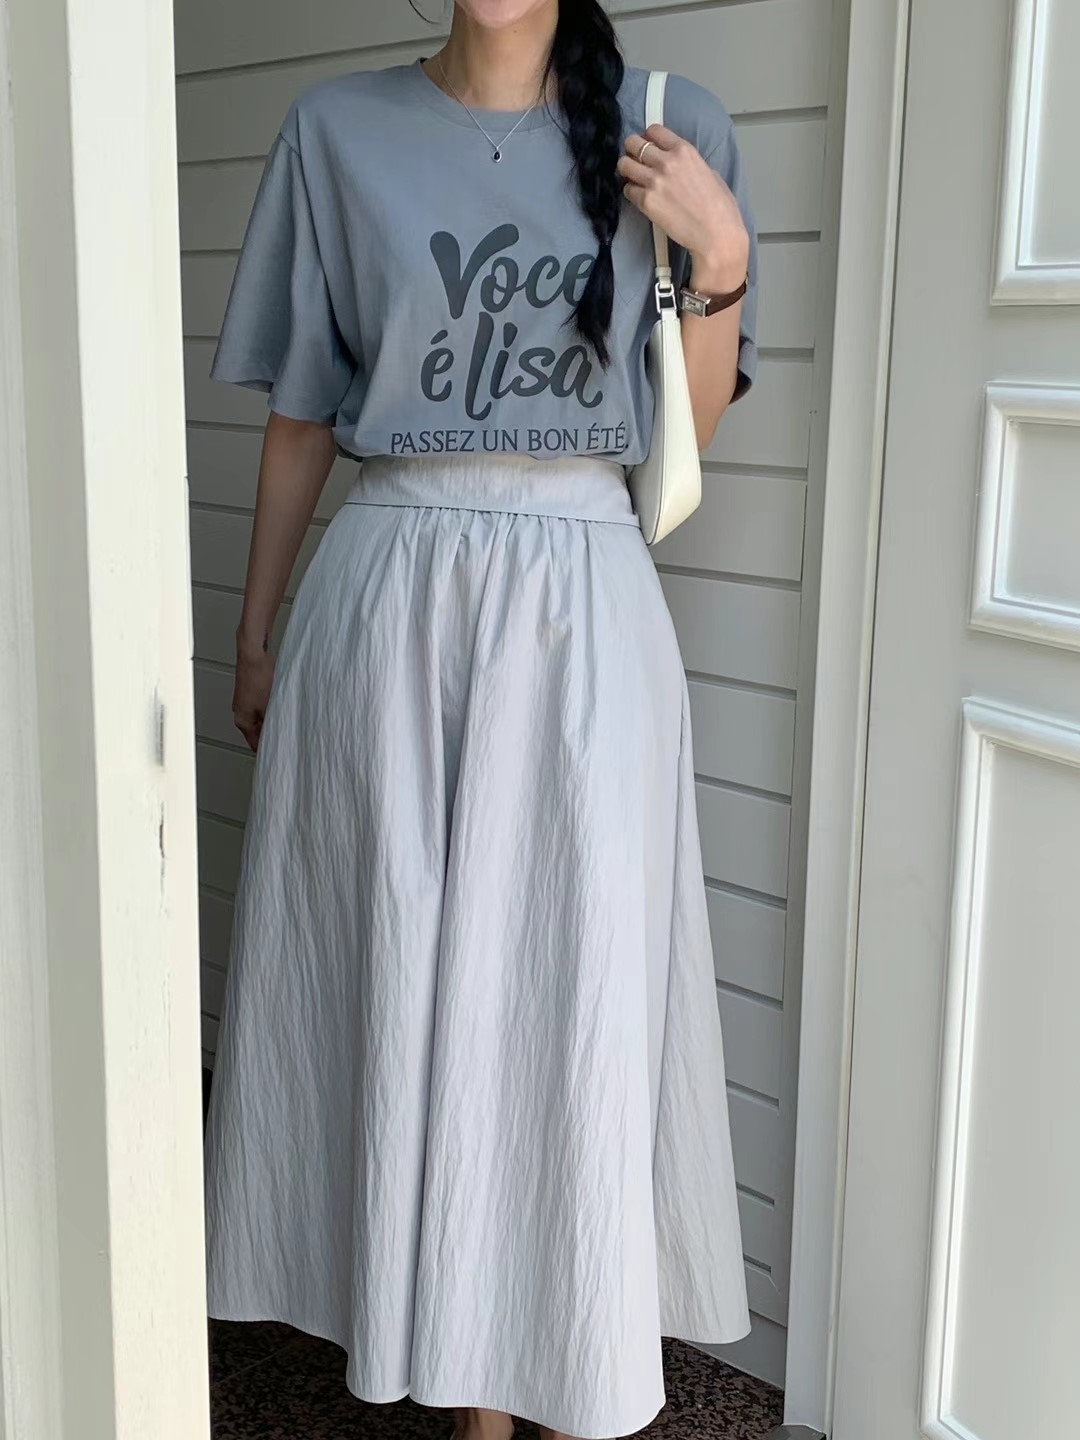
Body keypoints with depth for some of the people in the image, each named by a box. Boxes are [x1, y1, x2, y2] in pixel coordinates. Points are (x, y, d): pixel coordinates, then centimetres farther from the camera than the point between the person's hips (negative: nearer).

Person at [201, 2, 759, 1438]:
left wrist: (721, 258, -8)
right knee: (410, 984, 6)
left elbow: (692, 426, 7)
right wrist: (255, 632, 13)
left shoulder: (671, 134, 4)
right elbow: (300, 417, 9)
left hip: (580, 614, 0)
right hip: (387, 606, 1)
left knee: (571, 989, 4)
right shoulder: (340, 131, 4)